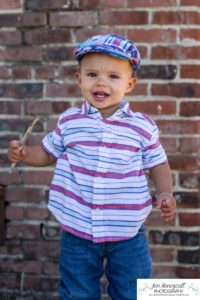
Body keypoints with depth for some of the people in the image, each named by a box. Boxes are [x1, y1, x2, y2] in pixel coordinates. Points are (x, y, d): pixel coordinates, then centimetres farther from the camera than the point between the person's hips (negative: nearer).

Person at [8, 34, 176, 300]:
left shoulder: (143, 126, -8)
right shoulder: (69, 122, -4)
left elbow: (157, 164, 3)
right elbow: (48, 152, 11)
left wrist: (165, 193, -13)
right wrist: (24, 154, -7)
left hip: (128, 230, -1)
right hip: (77, 229, 1)